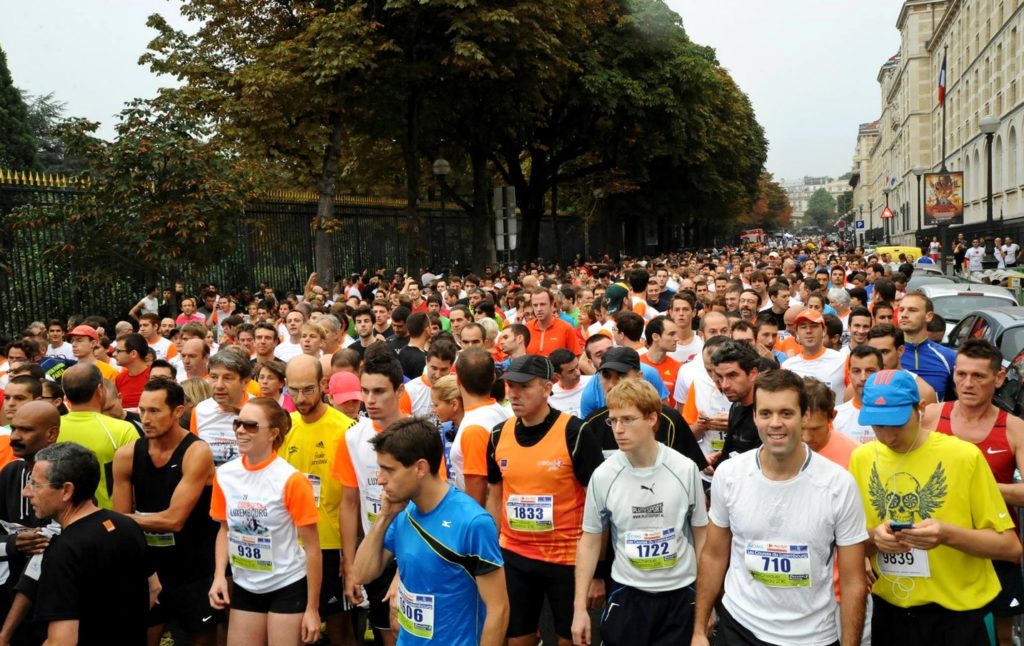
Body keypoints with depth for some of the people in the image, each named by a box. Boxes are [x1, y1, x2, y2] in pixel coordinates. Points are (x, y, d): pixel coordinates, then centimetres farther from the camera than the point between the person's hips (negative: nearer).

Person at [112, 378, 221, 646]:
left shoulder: (197, 453, -17)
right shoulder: (126, 455, -4)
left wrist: (127, 518, -11)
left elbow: (174, 520, -22)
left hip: (196, 572, -3)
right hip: (149, 569, 4)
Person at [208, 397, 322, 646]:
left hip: (287, 587, -4)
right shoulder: (224, 474, -3)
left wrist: (312, 608, -10)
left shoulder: (290, 480, -17)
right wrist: (219, 575, -2)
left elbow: (311, 547, -12)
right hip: (244, 587, 4)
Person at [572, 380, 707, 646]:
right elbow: (590, 541, 1)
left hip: (680, 594, 0)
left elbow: (701, 535, 3)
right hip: (627, 595, 0)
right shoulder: (603, 475, -9)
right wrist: (580, 607, -1)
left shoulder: (685, 469, -10)